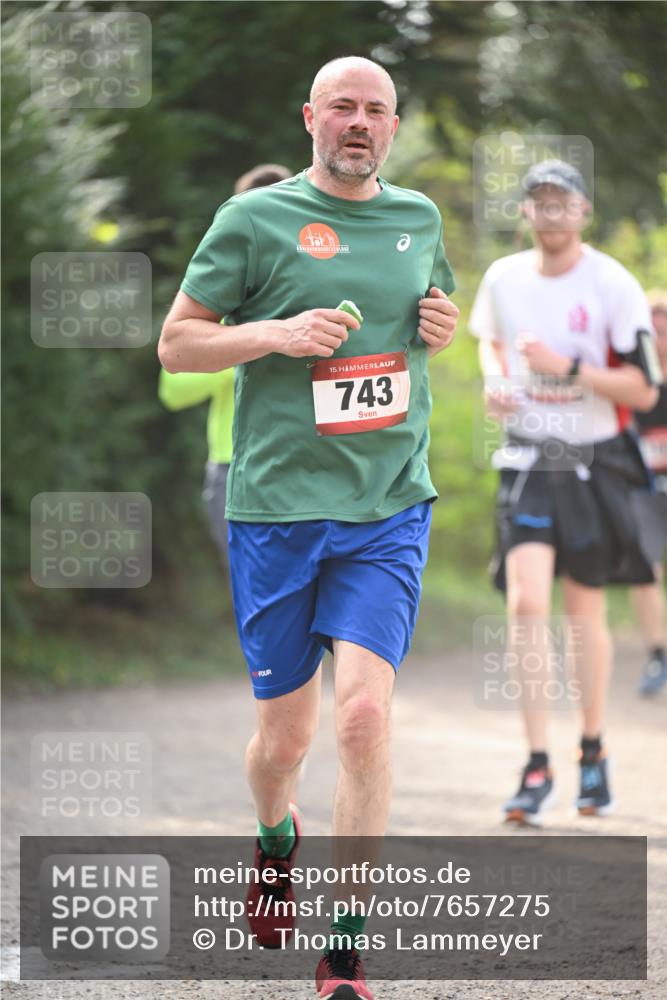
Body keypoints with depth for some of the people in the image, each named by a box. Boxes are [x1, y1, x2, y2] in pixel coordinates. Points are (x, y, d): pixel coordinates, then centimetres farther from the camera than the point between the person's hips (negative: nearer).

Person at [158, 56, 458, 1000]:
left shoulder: (420, 218, 12)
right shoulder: (254, 220, -1)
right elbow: (175, 343, 1)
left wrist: (441, 327, 5)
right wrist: (277, 333, -15)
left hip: (390, 508, 2)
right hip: (278, 505, -1)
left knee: (365, 713, -15)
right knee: (285, 732, 7)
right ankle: (276, 845, 44)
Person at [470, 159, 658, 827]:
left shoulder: (612, 285, -9)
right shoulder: (503, 278, 2)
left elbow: (643, 391, -11)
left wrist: (568, 368, -22)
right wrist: (493, 382, 1)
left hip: (594, 464, -1)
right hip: (527, 462, 1)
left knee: (584, 608, 8)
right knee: (526, 602, -13)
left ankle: (593, 753, 27)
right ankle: (537, 766, -9)